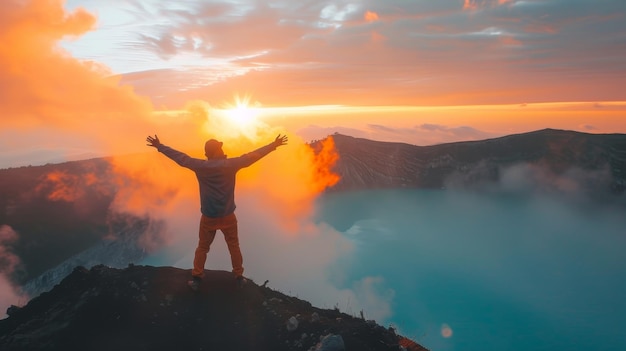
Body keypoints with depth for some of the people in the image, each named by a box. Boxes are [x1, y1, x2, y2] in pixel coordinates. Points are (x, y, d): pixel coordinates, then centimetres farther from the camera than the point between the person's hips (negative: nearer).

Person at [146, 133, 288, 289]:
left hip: (208, 217, 1)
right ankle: (239, 277, 27)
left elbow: (180, 157, 0)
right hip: (228, 216, -1)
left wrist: (159, 146, 14)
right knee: (234, 246, 16)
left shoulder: (200, 166, -10)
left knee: (202, 248, 18)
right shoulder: (230, 164, -13)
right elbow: (252, 156, -9)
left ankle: (196, 279, 26)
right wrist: (274, 145, -2)